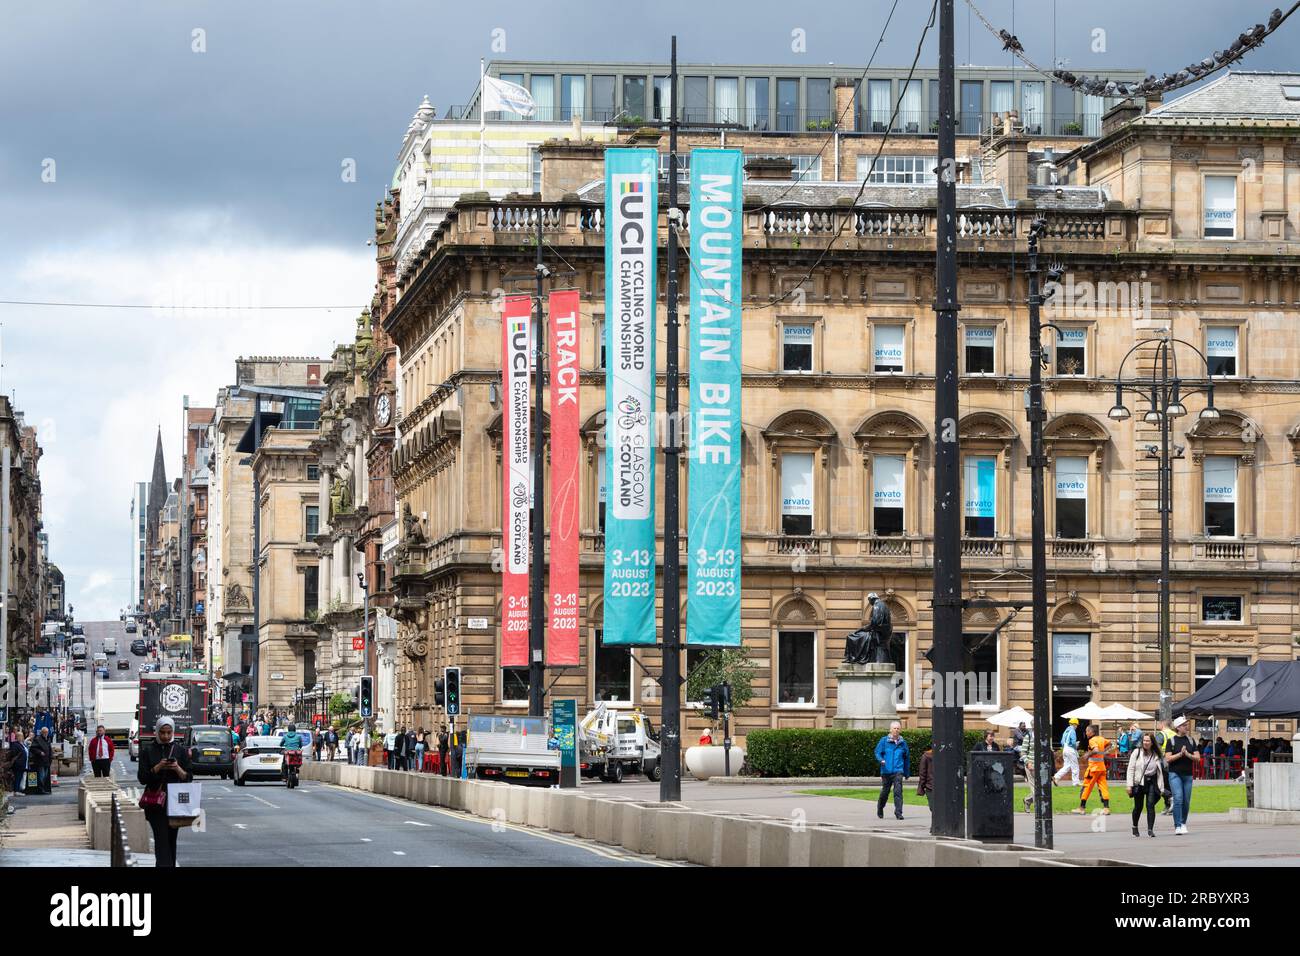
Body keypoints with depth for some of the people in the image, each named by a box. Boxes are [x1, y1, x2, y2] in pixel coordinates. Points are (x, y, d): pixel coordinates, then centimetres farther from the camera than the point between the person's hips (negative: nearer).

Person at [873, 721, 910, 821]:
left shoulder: (902, 743, 10)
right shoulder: (884, 741, 4)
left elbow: (907, 758, 19)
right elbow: (877, 752, 1)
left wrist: (907, 773, 21)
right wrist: (881, 760, -22)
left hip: (898, 771, 0)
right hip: (886, 771, 0)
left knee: (898, 791, -15)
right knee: (885, 791, 10)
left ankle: (898, 813, -15)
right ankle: (880, 808, 37)